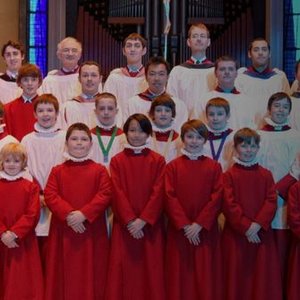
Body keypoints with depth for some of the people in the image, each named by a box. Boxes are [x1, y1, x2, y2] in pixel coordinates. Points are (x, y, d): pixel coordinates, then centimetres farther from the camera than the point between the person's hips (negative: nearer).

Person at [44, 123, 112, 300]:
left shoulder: (99, 170, 3)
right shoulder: (58, 171, 7)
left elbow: (105, 196, -7)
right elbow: (50, 196, -3)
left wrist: (84, 214, -18)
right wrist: (68, 214, -18)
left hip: (92, 232, -1)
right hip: (64, 231, 1)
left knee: (90, 275, 5)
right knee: (65, 275, 7)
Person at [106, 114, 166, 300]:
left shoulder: (158, 161, 2)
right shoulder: (117, 161, 3)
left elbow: (158, 193, -5)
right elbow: (118, 193, -4)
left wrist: (143, 220, -14)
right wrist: (130, 221, -14)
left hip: (150, 224, 0)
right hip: (124, 224, 0)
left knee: (150, 269, 3)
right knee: (125, 269, 2)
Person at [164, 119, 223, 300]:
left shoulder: (214, 167, 4)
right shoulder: (173, 166, 3)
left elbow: (217, 198, -3)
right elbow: (170, 197, -4)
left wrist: (199, 224, -13)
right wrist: (185, 225, -13)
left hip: (206, 230, 0)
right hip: (179, 230, 0)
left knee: (206, 276, 3)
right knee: (181, 277, 3)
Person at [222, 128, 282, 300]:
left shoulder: (266, 175, 7)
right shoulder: (229, 176, 0)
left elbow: (272, 201, -2)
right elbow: (229, 204, -8)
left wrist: (257, 224, -15)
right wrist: (246, 227, -16)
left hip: (262, 233, 2)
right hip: (236, 234, -2)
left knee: (263, 276, 4)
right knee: (238, 278, 3)